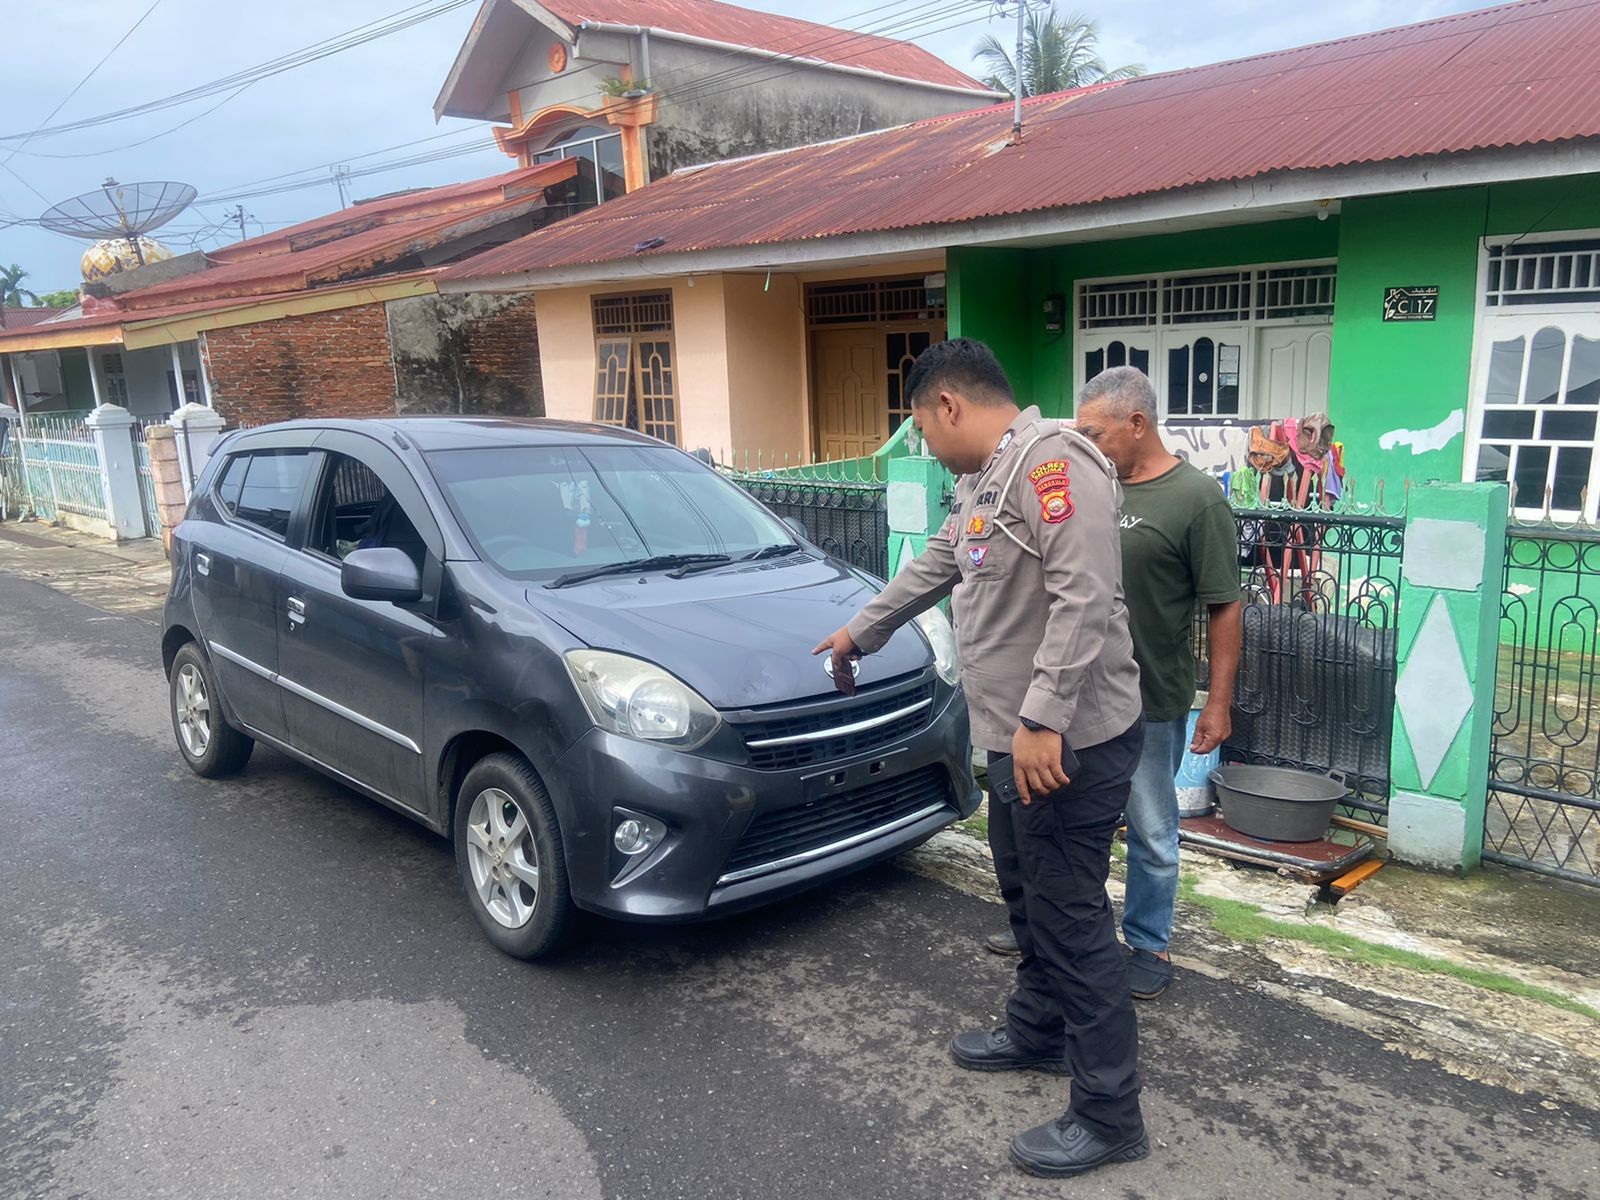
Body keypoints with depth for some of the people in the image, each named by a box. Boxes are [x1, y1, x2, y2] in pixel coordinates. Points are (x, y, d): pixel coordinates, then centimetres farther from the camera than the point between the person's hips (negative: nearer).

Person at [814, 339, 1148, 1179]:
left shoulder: (1051, 463, -19)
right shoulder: (982, 484, 15)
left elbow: (1083, 600, -28)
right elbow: (931, 570, 29)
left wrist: (1042, 720, -29)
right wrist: (860, 632, 40)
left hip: (1070, 741, -10)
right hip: (1020, 738, 10)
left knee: (1071, 918, -2)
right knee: (1027, 899, 23)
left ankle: (1108, 1114, 11)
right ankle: (1037, 1031, 42)